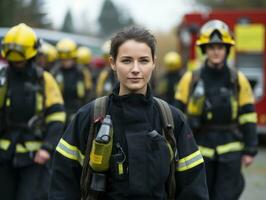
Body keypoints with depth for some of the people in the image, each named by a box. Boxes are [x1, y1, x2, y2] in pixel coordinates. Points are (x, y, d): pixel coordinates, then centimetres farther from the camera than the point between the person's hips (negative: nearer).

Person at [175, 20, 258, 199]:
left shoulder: (238, 81, 1)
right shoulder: (190, 80, 1)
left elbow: (248, 118, 2)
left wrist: (250, 151, -1)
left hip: (230, 151, -1)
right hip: (200, 149, 1)